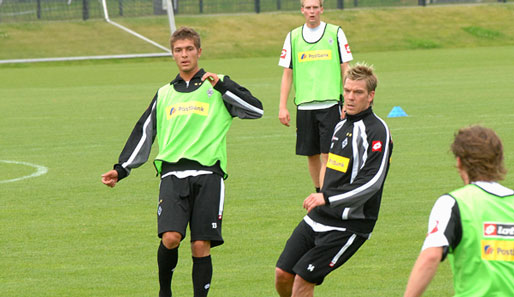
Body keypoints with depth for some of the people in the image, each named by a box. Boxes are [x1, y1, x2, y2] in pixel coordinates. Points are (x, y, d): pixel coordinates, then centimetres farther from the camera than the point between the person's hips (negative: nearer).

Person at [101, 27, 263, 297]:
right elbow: (143, 134, 26)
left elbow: (256, 109, 0)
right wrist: (121, 170, 20)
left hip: (208, 175, -1)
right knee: (170, 238, -17)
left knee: (201, 246, -7)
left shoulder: (217, 87, 12)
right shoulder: (164, 95, 22)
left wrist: (223, 86, -8)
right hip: (173, 174, 1)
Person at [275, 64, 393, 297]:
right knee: (282, 274, 0)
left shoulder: (377, 131, -13)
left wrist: (327, 198, -28)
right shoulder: (342, 125, 15)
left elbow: (371, 182, -23)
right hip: (317, 218, 8)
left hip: (348, 226, -8)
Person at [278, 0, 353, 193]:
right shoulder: (293, 37, 9)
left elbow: (345, 70, 5)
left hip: (330, 104, -3)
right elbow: (287, 74, 12)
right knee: (311, 154, 7)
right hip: (304, 105, 3)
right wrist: (282, 107, 5)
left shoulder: (335, 33, 3)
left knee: (327, 155, -11)